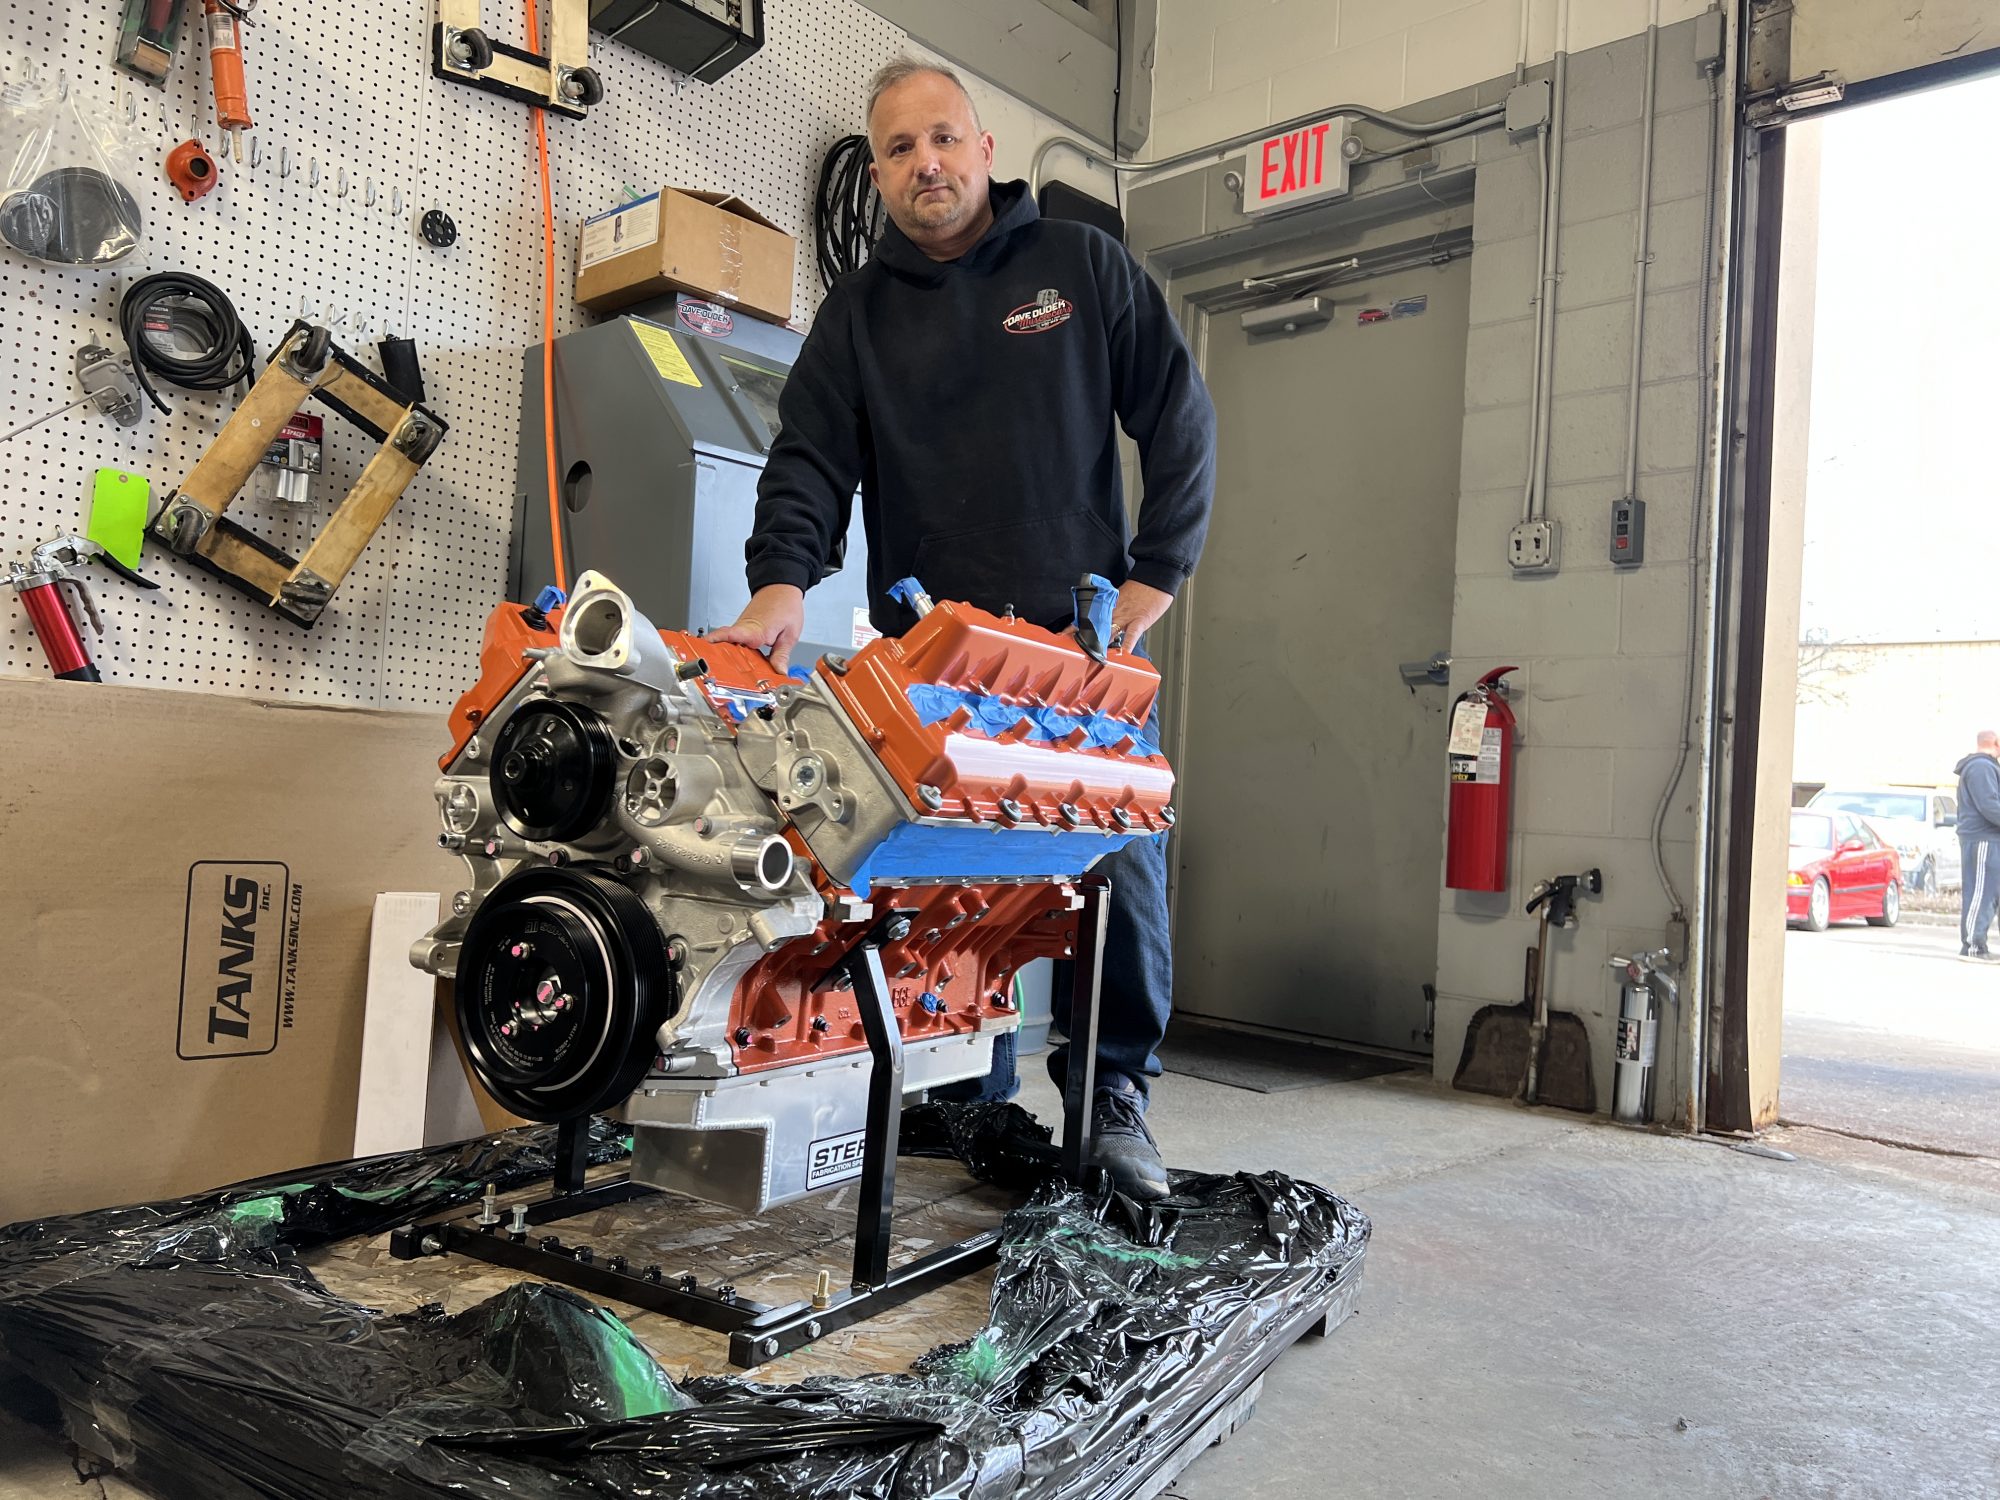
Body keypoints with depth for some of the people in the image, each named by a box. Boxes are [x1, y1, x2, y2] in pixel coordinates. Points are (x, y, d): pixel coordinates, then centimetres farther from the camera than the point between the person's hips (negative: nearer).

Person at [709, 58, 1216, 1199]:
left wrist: (1154, 579, 1)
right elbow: (812, 457, 1)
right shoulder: (858, 312, 14)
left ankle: (1116, 1094, 11)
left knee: (1121, 867, -6)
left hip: (1081, 638, -1)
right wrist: (784, 579, -19)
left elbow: (1182, 424, 10)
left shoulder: (1084, 268, 11)